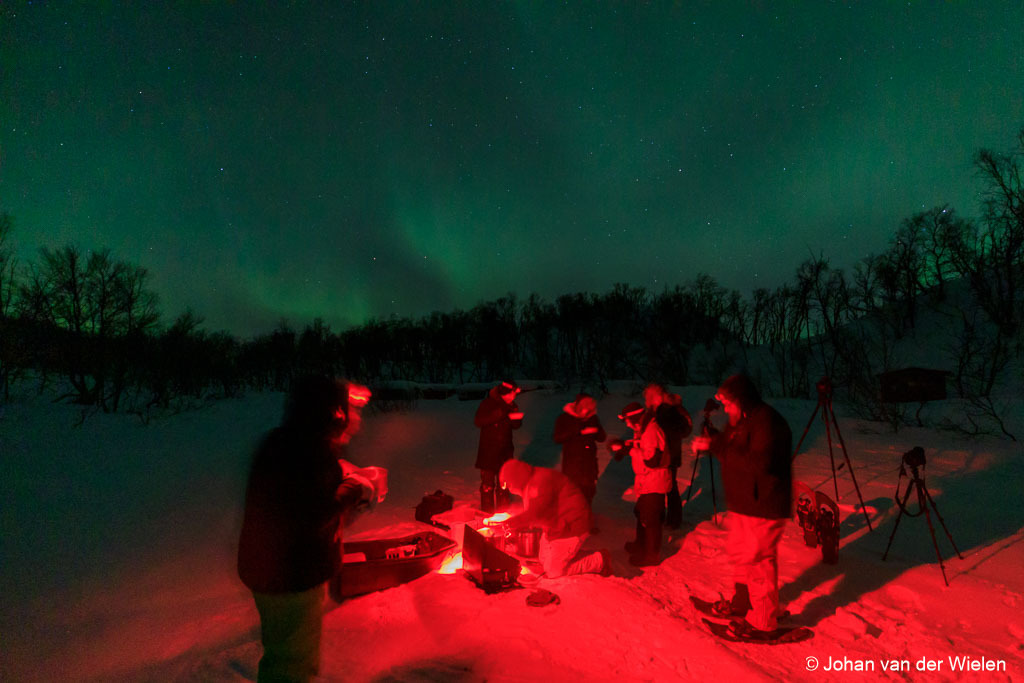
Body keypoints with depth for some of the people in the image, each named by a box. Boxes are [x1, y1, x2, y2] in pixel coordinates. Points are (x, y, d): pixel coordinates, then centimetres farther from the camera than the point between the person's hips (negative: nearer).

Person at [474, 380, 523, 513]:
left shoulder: (511, 406, 3)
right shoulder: (488, 403, -9)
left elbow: (516, 426, 8)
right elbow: (478, 421, -19)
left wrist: (514, 417, -15)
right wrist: (499, 414, -26)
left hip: (505, 452, 4)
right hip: (488, 451, -4)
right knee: (487, 484, 0)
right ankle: (487, 514, 15)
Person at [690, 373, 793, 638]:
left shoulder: (767, 421, -21)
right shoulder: (741, 420, 10)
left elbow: (759, 463, -31)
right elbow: (733, 453, 17)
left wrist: (716, 445, -28)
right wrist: (711, 441, -2)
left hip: (763, 507, -10)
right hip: (742, 503, 10)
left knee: (758, 562, 1)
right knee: (739, 555, 22)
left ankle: (763, 622, 17)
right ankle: (742, 603, 40)